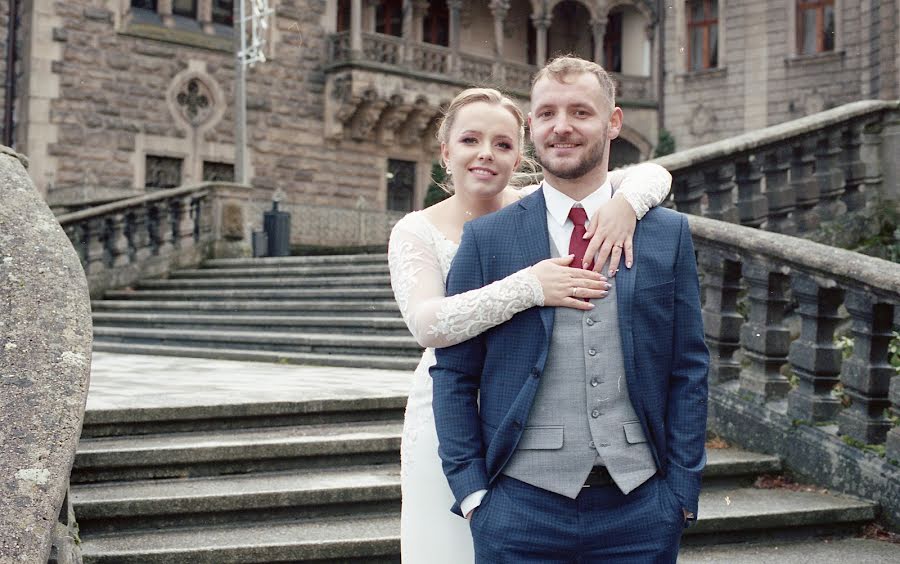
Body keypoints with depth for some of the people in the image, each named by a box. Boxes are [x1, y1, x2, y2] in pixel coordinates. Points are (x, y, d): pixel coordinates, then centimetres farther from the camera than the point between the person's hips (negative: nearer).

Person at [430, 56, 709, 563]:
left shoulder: (668, 234, 5)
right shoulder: (486, 237, 1)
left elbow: (689, 369, 5)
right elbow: (453, 373, 2)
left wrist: (681, 489, 0)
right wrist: (471, 491, -4)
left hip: (639, 506, 1)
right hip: (520, 503, -1)